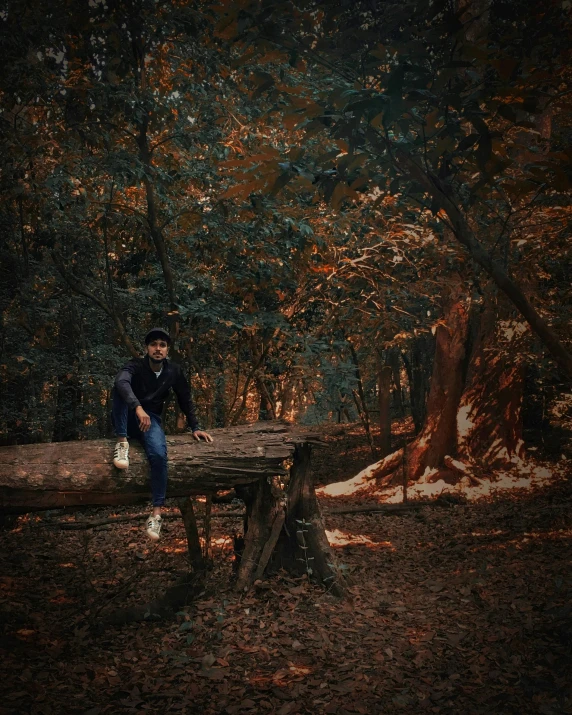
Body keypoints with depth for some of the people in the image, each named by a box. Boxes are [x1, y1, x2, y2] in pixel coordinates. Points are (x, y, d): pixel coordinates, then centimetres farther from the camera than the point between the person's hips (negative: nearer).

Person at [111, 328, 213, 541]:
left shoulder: (174, 372, -2)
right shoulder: (136, 366, -14)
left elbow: (185, 400, 9)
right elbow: (120, 381, -37)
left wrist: (195, 427, 2)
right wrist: (138, 407, -53)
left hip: (151, 420, 1)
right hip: (128, 419, -1)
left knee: (159, 455, -31)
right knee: (121, 389, -31)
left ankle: (157, 511, -27)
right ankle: (122, 441, -27)